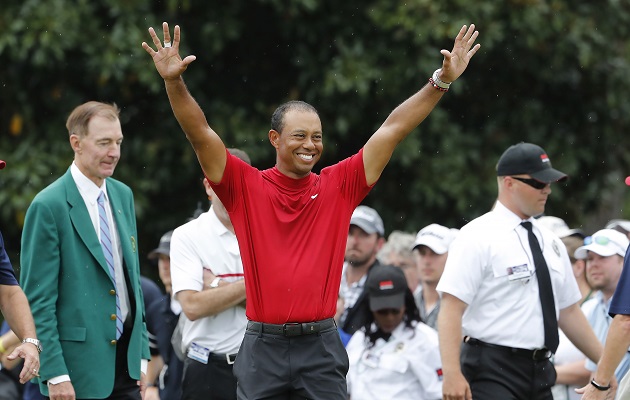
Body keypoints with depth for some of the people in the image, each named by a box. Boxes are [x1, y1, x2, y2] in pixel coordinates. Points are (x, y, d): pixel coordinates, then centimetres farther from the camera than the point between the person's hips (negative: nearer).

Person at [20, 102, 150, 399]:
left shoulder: (123, 195, 11)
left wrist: (142, 353, 13)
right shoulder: (48, 206, -11)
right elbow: (38, 298, -12)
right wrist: (55, 374, -16)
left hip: (127, 360, 6)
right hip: (79, 369, -6)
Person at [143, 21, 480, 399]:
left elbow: (392, 130, 4)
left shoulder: (338, 186, 5)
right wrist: (174, 81, -19)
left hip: (322, 348, 1)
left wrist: (441, 82, 0)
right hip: (264, 346, -1)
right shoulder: (246, 186, 2)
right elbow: (200, 134, -6)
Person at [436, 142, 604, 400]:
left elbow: (568, 311, 21)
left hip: (540, 372, 8)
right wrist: (452, 374, -26)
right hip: (492, 373, -8)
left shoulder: (550, 243, 15)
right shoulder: (478, 237, -8)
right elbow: (451, 308, -15)